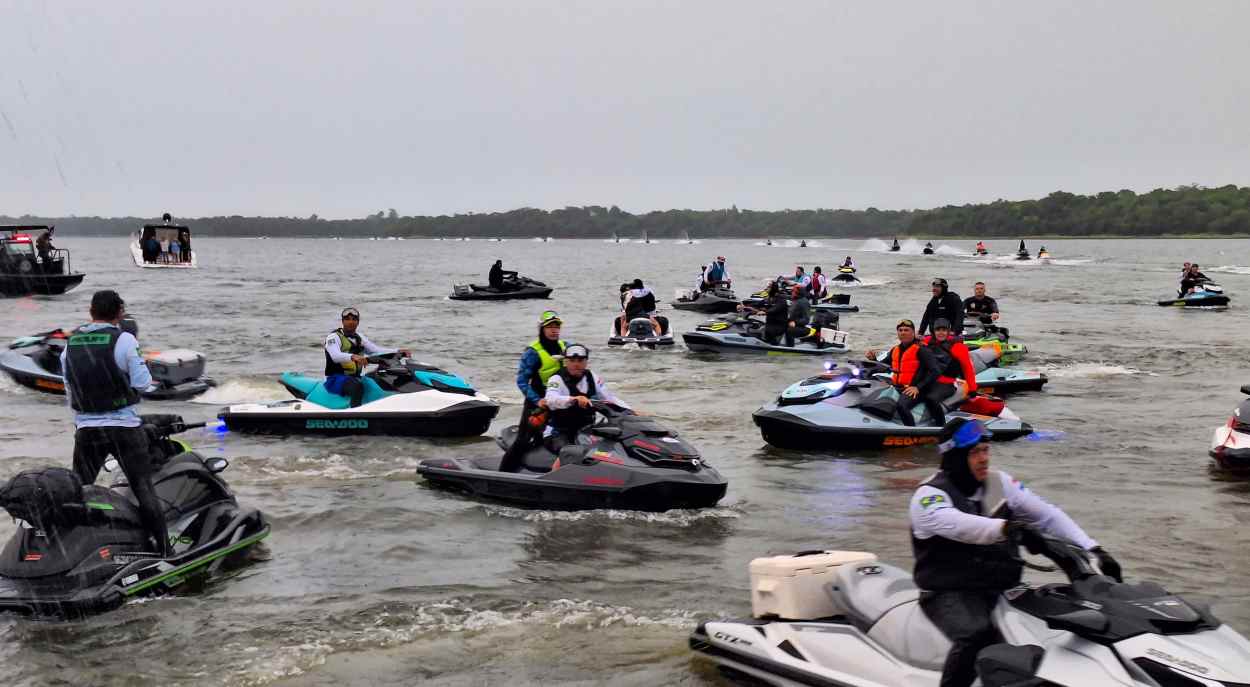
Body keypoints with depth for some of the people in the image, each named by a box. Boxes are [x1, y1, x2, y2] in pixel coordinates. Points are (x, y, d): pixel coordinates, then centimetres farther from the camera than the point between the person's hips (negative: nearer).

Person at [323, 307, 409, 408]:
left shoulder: (359, 337, 15)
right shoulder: (333, 337, -7)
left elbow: (376, 350, 5)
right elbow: (335, 356, -27)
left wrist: (398, 351, -12)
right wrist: (353, 357, -47)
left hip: (355, 378, 7)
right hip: (335, 379, -7)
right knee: (357, 387, -37)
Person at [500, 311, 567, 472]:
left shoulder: (564, 347, 7)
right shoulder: (533, 352, -12)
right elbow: (521, 381, -15)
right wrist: (537, 400, -24)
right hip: (538, 402, -6)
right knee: (523, 441, -11)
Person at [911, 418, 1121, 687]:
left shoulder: (999, 483, 8)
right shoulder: (929, 495, -10)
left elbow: (1047, 513, 5)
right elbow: (955, 524, -31)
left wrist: (1093, 550, -8)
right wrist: (1007, 528, -47)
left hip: (1004, 589, 6)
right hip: (951, 594, -6)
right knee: (977, 635, -36)